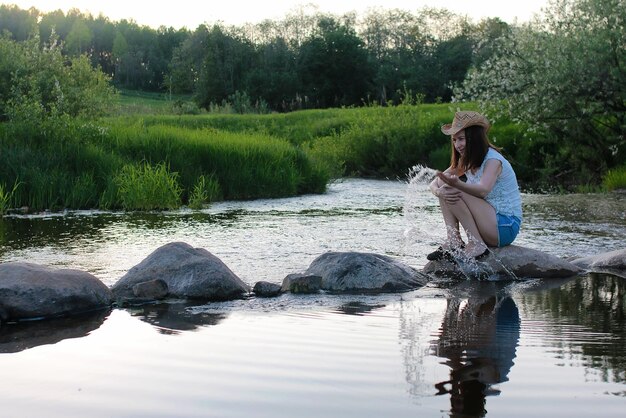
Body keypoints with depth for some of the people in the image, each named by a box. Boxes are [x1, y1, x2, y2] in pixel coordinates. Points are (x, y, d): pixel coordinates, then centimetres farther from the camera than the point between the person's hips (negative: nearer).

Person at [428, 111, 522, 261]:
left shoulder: (493, 160, -15)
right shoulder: (466, 161, 10)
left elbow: (483, 190, -36)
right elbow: (434, 183, 2)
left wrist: (457, 184, -55)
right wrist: (438, 191, -23)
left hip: (505, 227, -8)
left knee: (453, 191, -21)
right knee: (445, 191, -2)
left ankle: (476, 245, -22)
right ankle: (453, 241, -12)